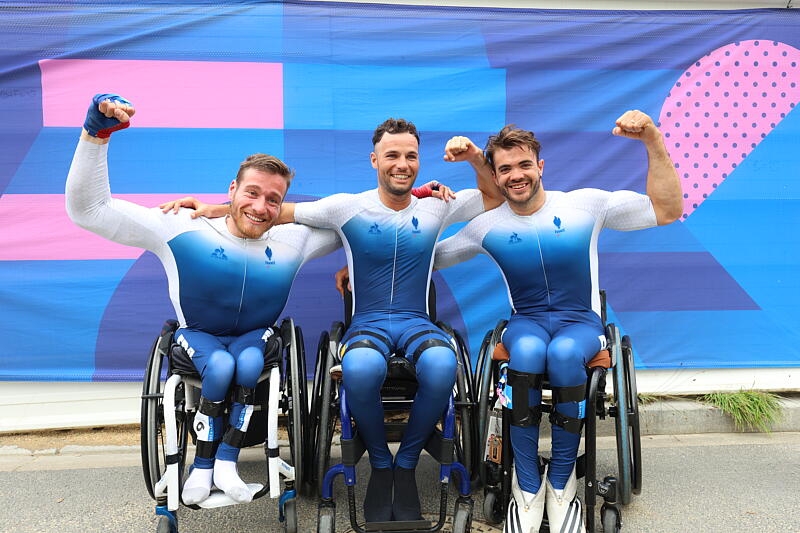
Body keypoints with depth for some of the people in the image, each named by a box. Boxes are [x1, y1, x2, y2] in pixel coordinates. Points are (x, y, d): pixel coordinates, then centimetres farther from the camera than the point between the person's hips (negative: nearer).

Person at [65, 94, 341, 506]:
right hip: (197, 335, -1)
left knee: (249, 362, -31)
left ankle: (225, 460, -15)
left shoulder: (293, 240, -11)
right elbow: (88, 209, -22)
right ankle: (203, 465, -10)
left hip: (255, 335, 2)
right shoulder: (183, 230, -20)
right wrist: (96, 133, -34)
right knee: (221, 366, -32)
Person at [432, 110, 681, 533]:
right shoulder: (488, 226, 2)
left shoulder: (586, 204, -2)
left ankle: (562, 479, -16)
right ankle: (527, 485, -19)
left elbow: (667, 210, -4)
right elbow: (427, 257, 12)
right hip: (526, 321, 1)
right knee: (527, 351, -37)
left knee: (564, 353, -37)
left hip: (581, 321, -1)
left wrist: (653, 141, -15)